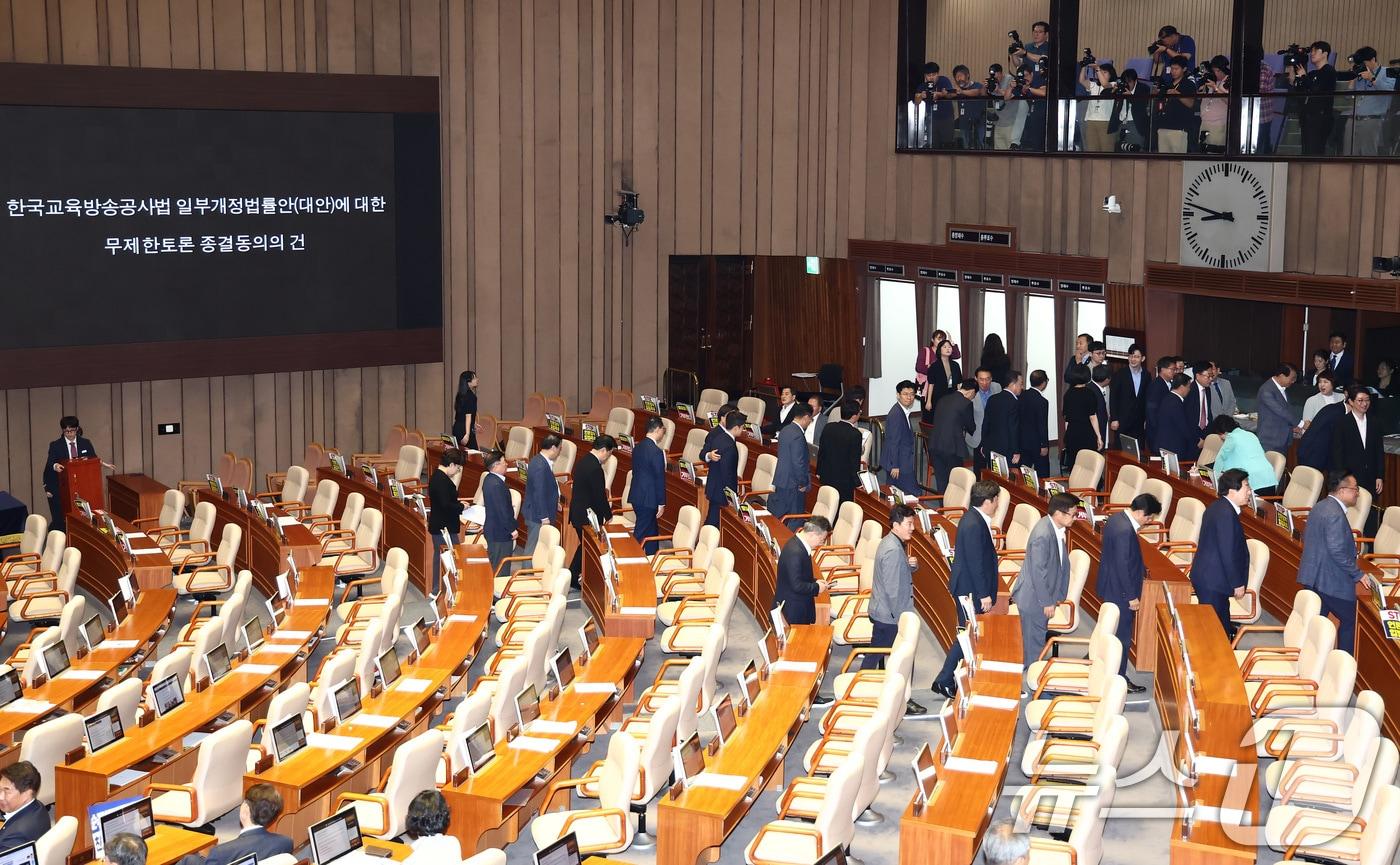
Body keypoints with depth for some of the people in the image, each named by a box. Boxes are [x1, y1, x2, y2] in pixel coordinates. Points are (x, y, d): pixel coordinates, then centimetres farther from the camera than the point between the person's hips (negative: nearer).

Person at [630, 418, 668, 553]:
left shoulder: (638, 447, 7)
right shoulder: (656, 452, -19)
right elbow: (660, 479, -17)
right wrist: (661, 503, -10)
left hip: (636, 496, 9)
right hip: (648, 499, -9)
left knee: (652, 532, 19)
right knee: (640, 534, -3)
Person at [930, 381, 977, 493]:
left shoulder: (943, 399, 12)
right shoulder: (966, 403, -9)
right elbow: (971, 427, 3)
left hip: (935, 445, 6)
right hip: (952, 447, -6)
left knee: (941, 481, 13)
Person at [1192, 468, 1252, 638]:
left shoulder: (1217, 507, 11)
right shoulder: (1226, 513, -21)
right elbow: (1228, 553, -22)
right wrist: (1237, 583, -15)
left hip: (1206, 578, 10)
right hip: (1213, 581, -10)